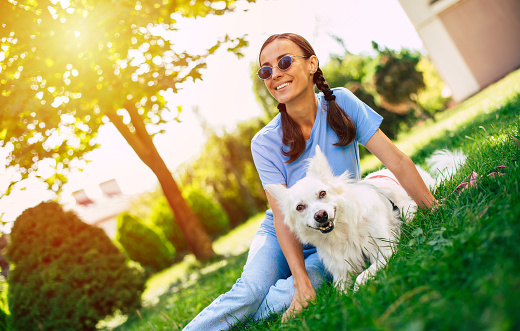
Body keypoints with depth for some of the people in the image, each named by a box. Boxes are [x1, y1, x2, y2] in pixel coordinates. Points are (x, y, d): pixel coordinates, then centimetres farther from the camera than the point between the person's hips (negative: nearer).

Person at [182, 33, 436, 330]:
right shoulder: (265, 143, -15)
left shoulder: (341, 103, -13)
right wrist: (300, 278, -27)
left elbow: (398, 162, -12)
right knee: (251, 290, -28)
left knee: (285, 298, -28)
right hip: (282, 238, 0)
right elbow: (282, 215, -18)